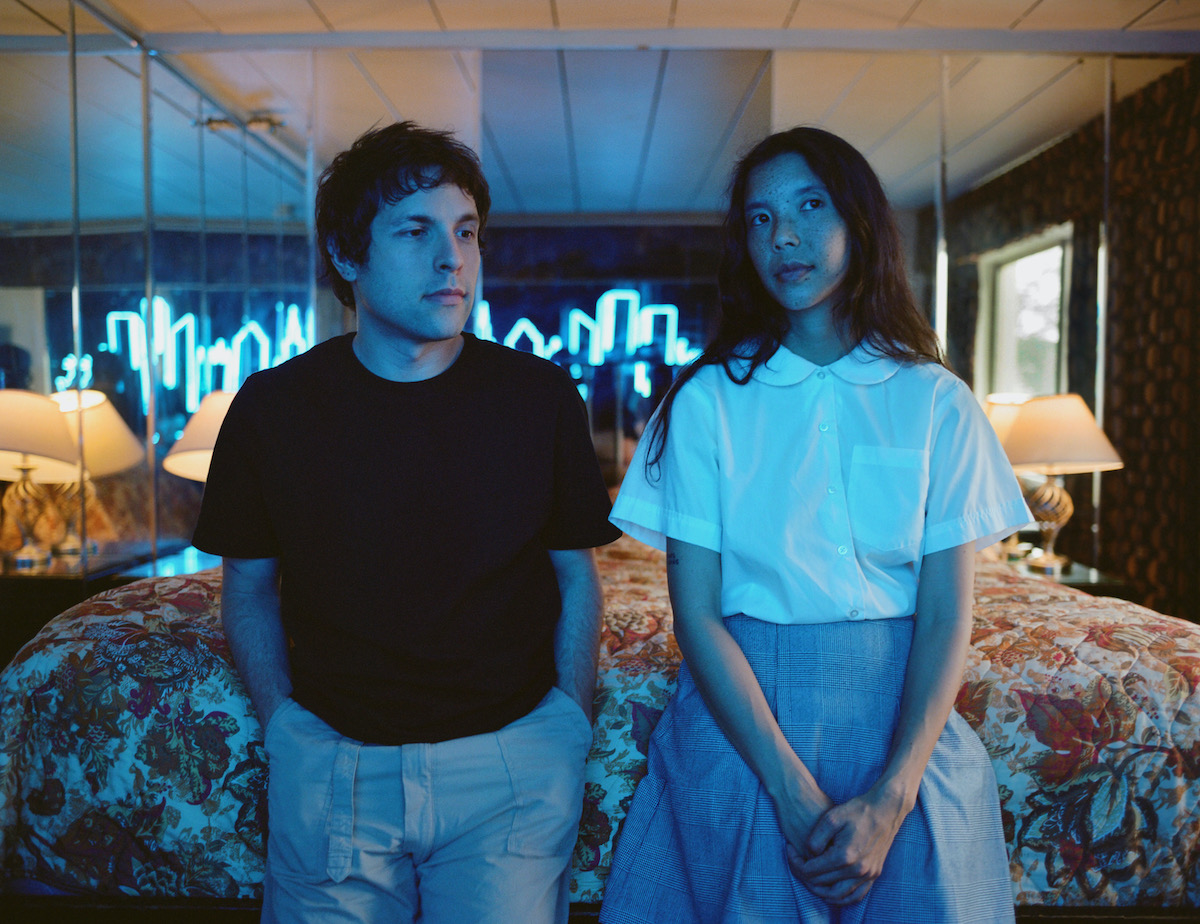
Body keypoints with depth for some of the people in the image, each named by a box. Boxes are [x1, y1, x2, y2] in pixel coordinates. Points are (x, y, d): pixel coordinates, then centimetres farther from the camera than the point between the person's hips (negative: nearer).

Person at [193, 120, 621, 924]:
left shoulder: (540, 397, -4)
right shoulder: (273, 406, -3)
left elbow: (577, 576, 4)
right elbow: (249, 587, 8)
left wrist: (568, 719, -4)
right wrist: (282, 722, -1)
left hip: (511, 762, 0)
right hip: (330, 761, 1)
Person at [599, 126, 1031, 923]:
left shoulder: (938, 401, -1)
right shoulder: (707, 399, -4)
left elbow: (946, 614, -5)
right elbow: (697, 613, -8)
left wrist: (892, 798, -15)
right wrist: (791, 787, -15)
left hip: (902, 721, 1)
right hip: (739, 716, -1)